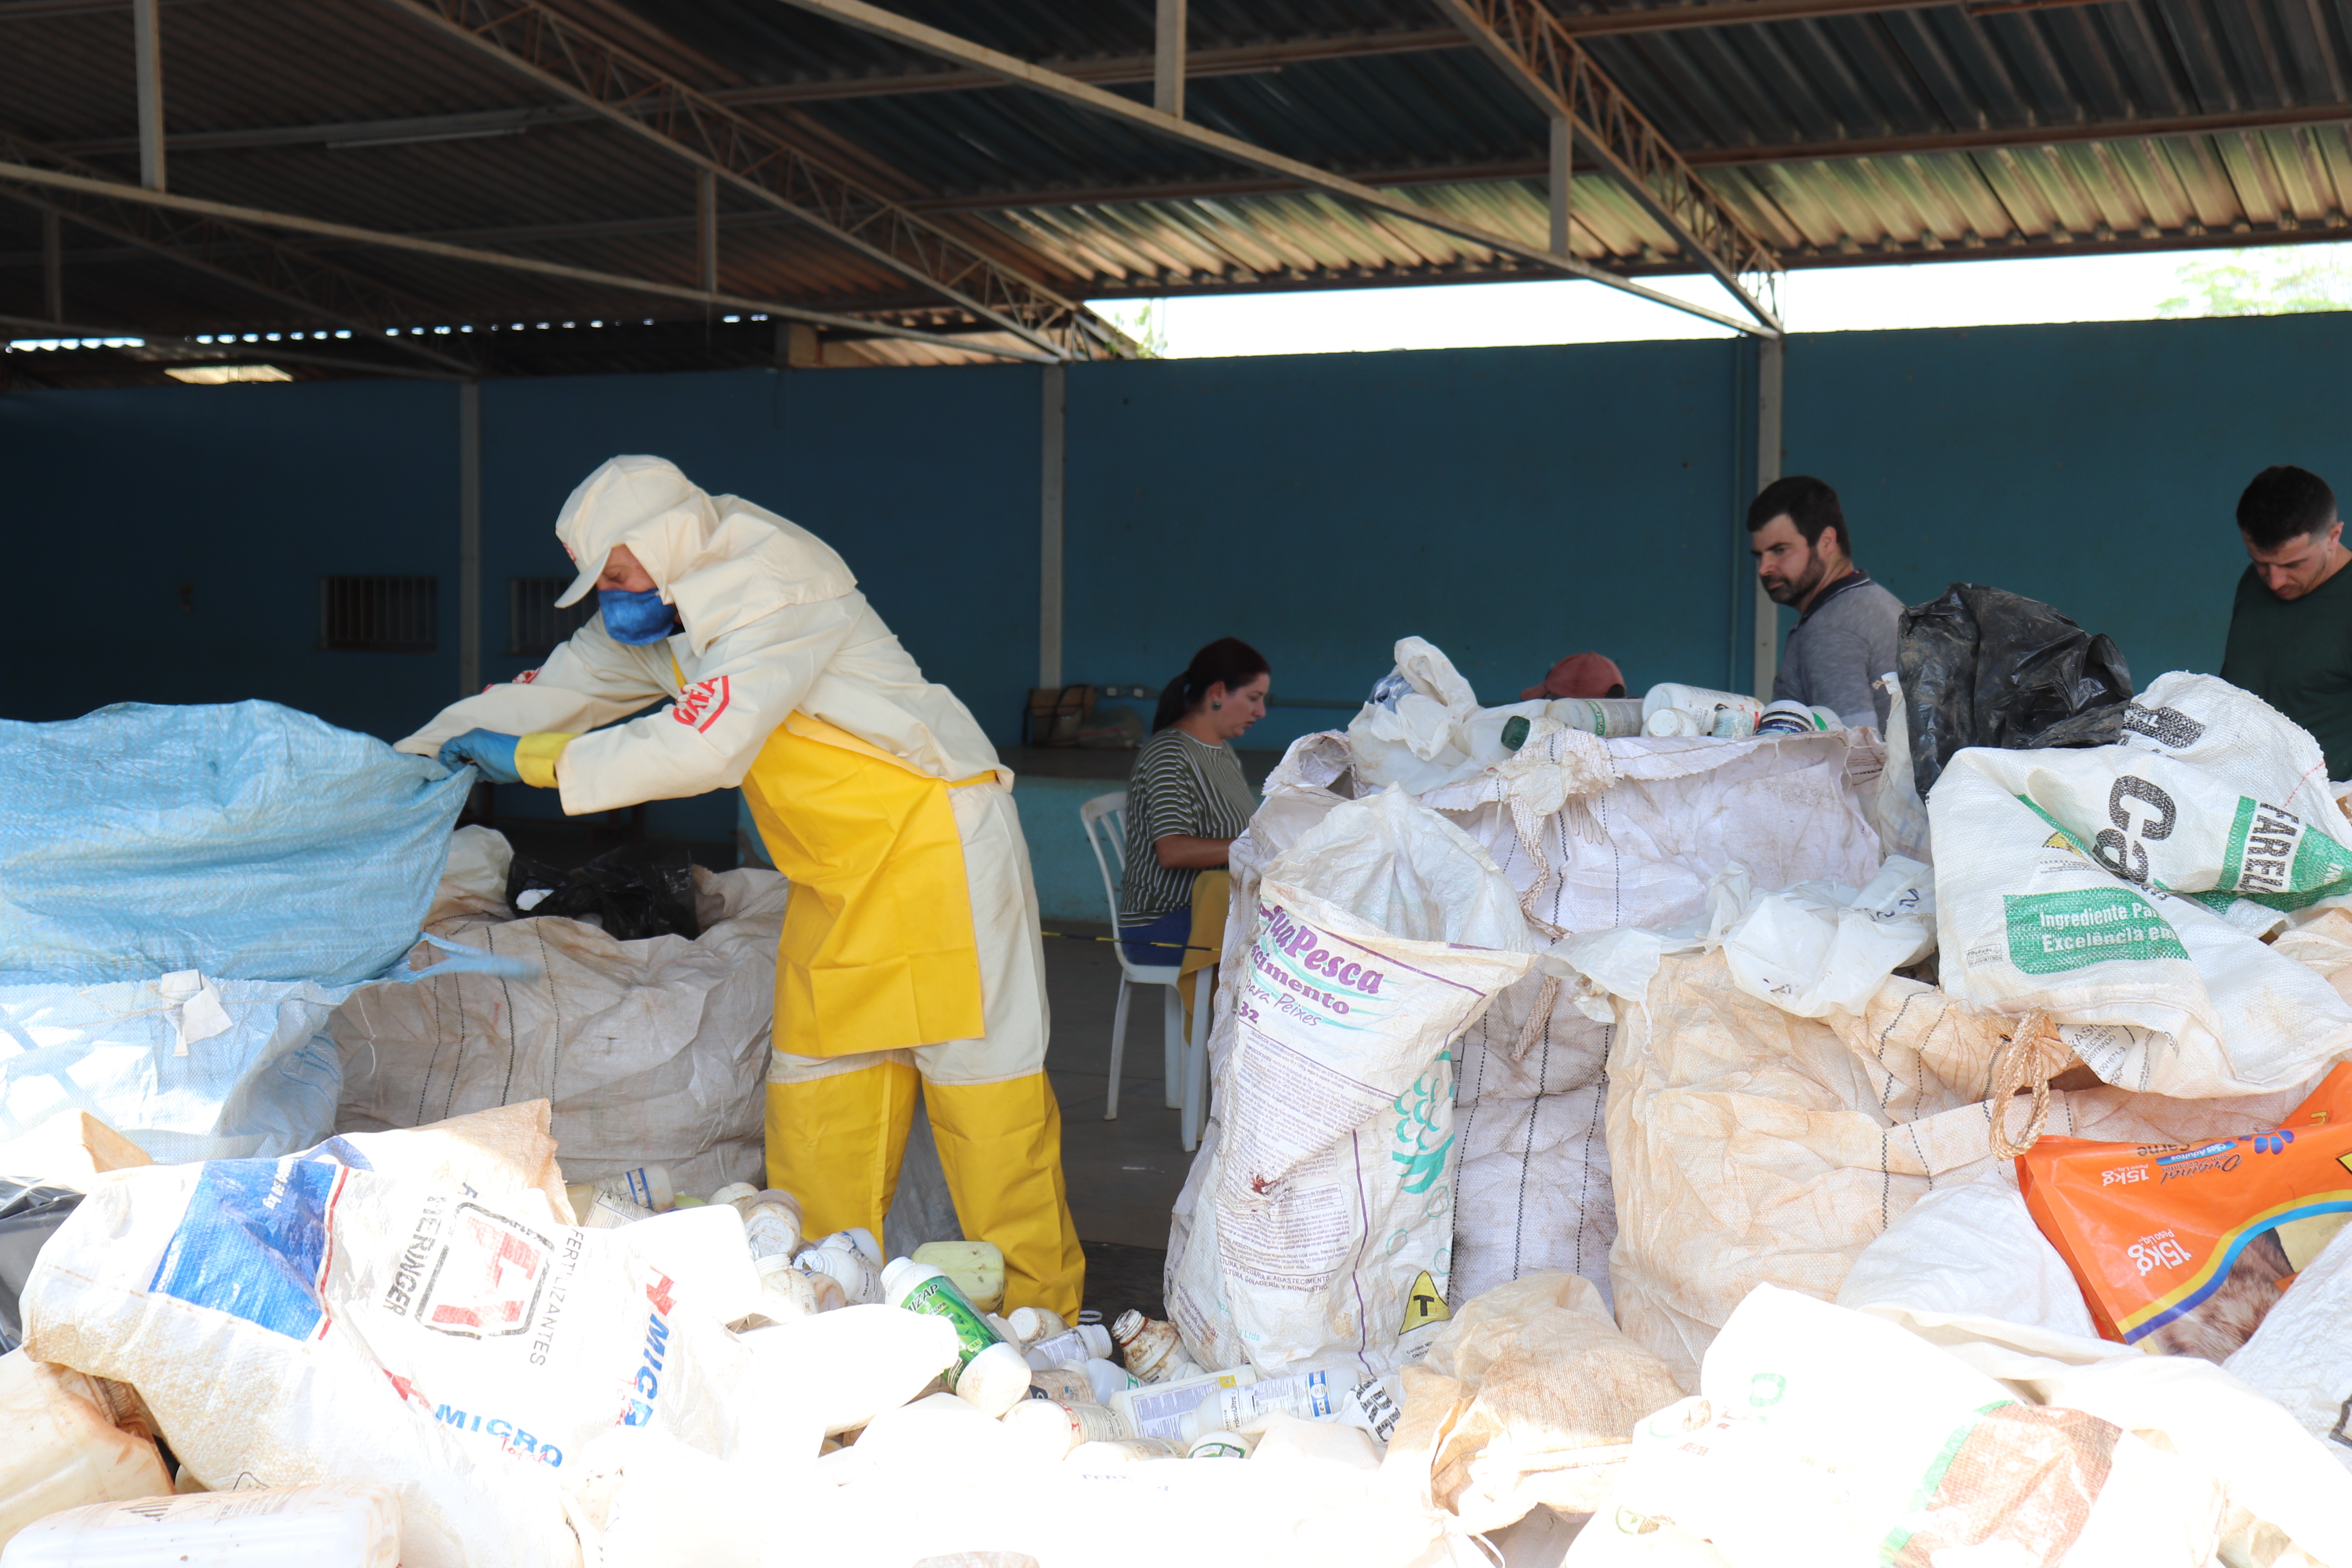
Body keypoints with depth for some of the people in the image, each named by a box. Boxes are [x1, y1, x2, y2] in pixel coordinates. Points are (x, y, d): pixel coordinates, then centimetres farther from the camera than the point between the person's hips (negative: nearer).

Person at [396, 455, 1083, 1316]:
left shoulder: (778, 595, -21)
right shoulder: (665, 614, 7)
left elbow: (700, 747, -28)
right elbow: (558, 687, 16)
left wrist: (533, 758, -21)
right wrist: (410, 757, 12)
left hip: (933, 834, -9)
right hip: (838, 874, 9)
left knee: (980, 1077, -6)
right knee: (816, 1087, 4)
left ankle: (1040, 1331, 2)